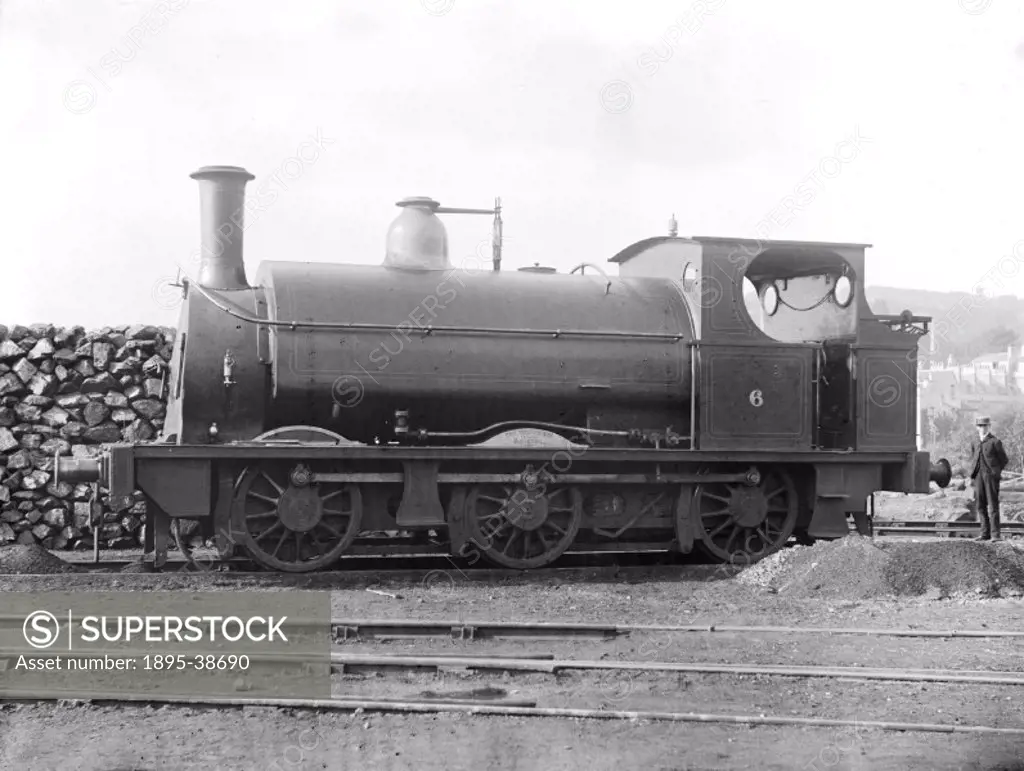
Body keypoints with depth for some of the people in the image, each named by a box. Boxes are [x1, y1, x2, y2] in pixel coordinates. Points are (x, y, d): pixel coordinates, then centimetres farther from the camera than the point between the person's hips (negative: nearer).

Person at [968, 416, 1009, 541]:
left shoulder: (995, 442, -2)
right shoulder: (975, 443, 15)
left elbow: (1004, 460, 3)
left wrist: (995, 472, 0)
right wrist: (972, 475, 14)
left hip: (990, 476, -5)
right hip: (978, 476, 6)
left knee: (993, 505, -6)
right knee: (980, 505, 5)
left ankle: (995, 534, -7)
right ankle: (985, 533, 11)